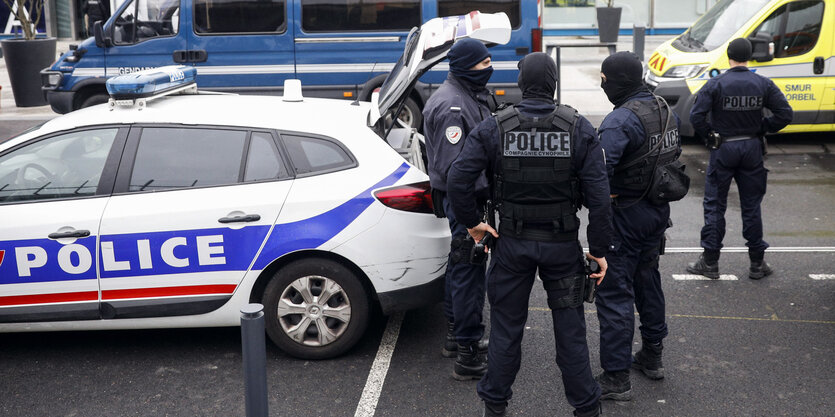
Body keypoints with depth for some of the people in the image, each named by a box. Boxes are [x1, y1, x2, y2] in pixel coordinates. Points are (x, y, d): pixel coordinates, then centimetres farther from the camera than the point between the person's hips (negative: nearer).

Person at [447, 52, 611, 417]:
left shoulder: (494, 128, -7)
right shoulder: (579, 128, -7)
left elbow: (458, 181, -14)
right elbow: (598, 195, -9)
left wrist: (472, 223, 1)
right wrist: (599, 248, -2)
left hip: (512, 242, 0)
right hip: (563, 244, 0)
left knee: (506, 325, 14)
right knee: (570, 326, 12)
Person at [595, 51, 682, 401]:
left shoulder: (620, 121, -24)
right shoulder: (664, 111, 6)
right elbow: (674, 155, 17)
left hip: (625, 216, -9)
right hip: (657, 213, 9)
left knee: (614, 293, -2)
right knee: (648, 281, 22)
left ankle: (616, 378, 2)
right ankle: (652, 357, 36)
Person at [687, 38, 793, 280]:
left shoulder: (716, 84, -11)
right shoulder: (763, 85, -3)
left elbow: (696, 116, -18)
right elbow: (785, 114, -6)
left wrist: (710, 134, -2)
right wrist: (762, 128, 5)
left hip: (723, 150, -2)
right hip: (752, 149, 3)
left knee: (715, 205, 6)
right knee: (752, 206, 10)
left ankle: (710, 262, 8)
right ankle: (757, 264, 16)